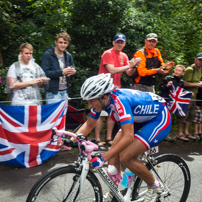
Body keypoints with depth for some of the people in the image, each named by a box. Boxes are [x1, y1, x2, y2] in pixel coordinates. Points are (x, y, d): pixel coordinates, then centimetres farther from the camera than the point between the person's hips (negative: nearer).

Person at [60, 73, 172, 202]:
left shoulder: (119, 101, -35)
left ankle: (155, 187, 6)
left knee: (126, 157, -18)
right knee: (114, 152, 0)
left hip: (159, 119, -8)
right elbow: (89, 125, 2)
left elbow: (128, 137, -41)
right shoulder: (101, 100, -11)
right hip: (141, 118, 8)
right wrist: (71, 141, -12)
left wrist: (102, 158, -43)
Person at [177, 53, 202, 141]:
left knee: (190, 116, 12)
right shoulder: (190, 69, -16)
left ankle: (186, 132, 21)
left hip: (193, 96, 9)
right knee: (183, 115, -4)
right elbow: (184, 83, -22)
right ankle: (180, 133, 4)